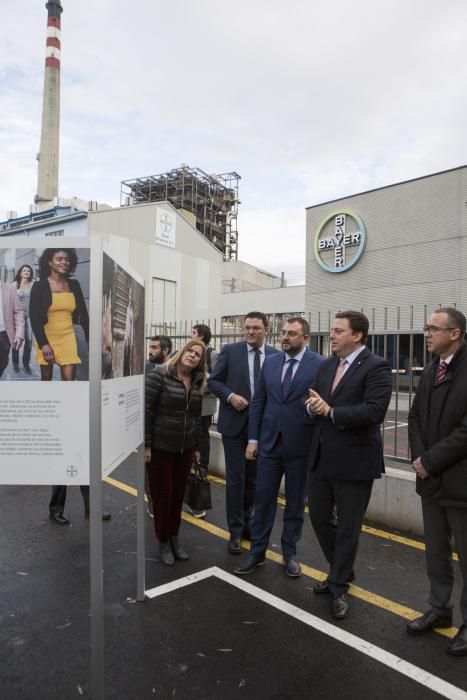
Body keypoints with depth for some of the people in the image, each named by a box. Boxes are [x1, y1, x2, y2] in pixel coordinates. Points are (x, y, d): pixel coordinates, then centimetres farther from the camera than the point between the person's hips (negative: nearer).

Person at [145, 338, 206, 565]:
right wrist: (145, 444, -15)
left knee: (178, 494, 14)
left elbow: (196, 417, 10)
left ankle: (174, 538, 33)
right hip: (160, 447, -5)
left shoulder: (198, 382, 3)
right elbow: (145, 410, -14)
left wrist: (196, 447, 12)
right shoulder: (159, 374, -13)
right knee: (162, 495, 8)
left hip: (185, 448, 5)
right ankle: (163, 542, 26)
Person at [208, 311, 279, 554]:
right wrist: (230, 396, -17)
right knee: (236, 478, 3)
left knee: (253, 478, 15)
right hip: (235, 423, -2)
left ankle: (247, 522, 35)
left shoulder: (276, 355, 0)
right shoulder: (230, 350, -4)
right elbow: (213, 381, -1)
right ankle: (235, 531, 19)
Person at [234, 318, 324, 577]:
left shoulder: (320, 365, -8)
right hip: (269, 442, 3)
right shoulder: (270, 362, 4)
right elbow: (258, 402, 6)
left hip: (300, 446, -3)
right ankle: (257, 552, 27)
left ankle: (290, 553, 31)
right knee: (263, 499, 11)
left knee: (295, 503, 13)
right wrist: (253, 439, 4)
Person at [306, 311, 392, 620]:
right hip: (322, 456, 7)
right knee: (319, 516, 17)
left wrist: (331, 412, -21)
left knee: (348, 527, 8)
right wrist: (313, 405, -12)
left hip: (355, 459, -7)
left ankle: (339, 587, 29)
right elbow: (316, 403, 11)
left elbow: (374, 411, -24)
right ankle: (341, 571, 41)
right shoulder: (326, 366, 10)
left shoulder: (376, 367, -13)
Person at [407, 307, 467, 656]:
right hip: (432, 479, 7)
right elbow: (416, 417, 11)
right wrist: (419, 457, -4)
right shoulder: (431, 371, 9)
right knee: (435, 552, 19)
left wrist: (431, 461, -15)